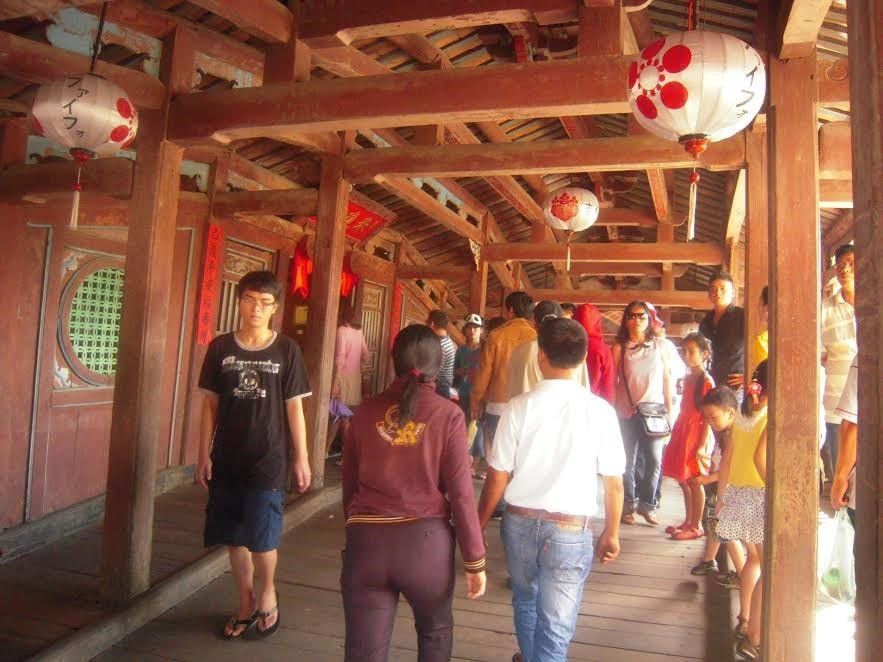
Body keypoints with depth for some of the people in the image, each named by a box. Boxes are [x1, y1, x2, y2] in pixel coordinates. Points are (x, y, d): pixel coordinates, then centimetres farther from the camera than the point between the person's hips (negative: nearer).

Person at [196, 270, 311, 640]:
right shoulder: (220, 348, 1)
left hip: (268, 461, -2)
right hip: (227, 459, 3)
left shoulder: (286, 351, -4)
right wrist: (204, 455, 3)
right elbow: (210, 405, 5)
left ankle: (268, 595, 26)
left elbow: (294, 408, -1)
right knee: (235, 537, 10)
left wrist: (301, 459, -2)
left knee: (262, 536, -3)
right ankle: (246, 604, 30)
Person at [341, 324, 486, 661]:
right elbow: (460, 492, -7)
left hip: (366, 542, 2)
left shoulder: (366, 411, 3)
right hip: (426, 541, -1)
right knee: (436, 631, 27)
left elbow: (349, 484, 10)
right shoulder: (447, 415, -6)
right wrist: (475, 559, 2)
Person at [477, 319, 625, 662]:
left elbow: (498, 476, -6)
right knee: (555, 628, 10)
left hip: (520, 522, 2)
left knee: (526, 601, 28)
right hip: (570, 531, -2)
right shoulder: (600, 411, -10)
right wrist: (611, 533, 11)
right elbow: (614, 483, -3)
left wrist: (479, 526, 7)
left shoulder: (520, 405, -10)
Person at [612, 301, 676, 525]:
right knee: (628, 461, 4)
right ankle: (628, 505, 18)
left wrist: (669, 409, 7)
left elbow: (667, 378, 9)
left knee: (654, 460, -3)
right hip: (627, 413, -1)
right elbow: (612, 381, 3)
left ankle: (647, 503, 15)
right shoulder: (619, 348, 2)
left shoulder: (659, 345, 6)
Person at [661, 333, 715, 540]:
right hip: (682, 435, 8)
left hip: (696, 437, -8)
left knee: (694, 482, 0)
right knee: (683, 481, 14)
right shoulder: (689, 379, 12)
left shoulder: (706, 381, -13)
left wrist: (702, 445, -17)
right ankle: (688, 522, 25)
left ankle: (696, 526, 10)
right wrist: (676, 435, 16)